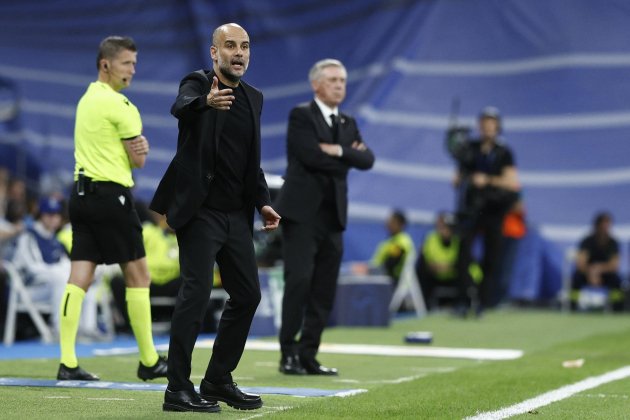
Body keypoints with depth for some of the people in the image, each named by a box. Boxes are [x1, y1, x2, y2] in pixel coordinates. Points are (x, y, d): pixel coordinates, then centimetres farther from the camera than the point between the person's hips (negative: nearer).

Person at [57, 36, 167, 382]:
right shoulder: (119, 105, -10)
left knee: (79, 278, 1)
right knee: (137, 275, 2)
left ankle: (67, 362, -6)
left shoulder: (86, 99, 16)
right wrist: (141, 148, 15)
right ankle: (149, 361, 7)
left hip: (82, 193, 8)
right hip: (111, 194, -8)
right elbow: (139, 161, -6)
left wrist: (136, 144, -1)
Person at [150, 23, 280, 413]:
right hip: (200, 211, -7)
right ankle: (178, 389, -8)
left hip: (236, 215, 7)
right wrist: (207, 101, -54)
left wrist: (263, 202, 10)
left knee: (248, 294, 9)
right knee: (196, 293, -12)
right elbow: (181, 107, -32)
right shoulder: (198, 83, -7)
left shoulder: (254, 97, 13)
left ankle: (218, 380, 20)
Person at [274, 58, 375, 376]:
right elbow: (312, 156, -17)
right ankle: (288, 353, -6)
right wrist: (349, 155, -3)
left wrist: (339, 151, -14)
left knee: (324, 290, 4)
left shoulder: (348, 124, 17)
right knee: (299, 281, -12)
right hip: (302, 212, -6)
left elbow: (367, 159, 3)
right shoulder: (300, 116, -2)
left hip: (333, 216, 6)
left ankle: (308, 356, 9)